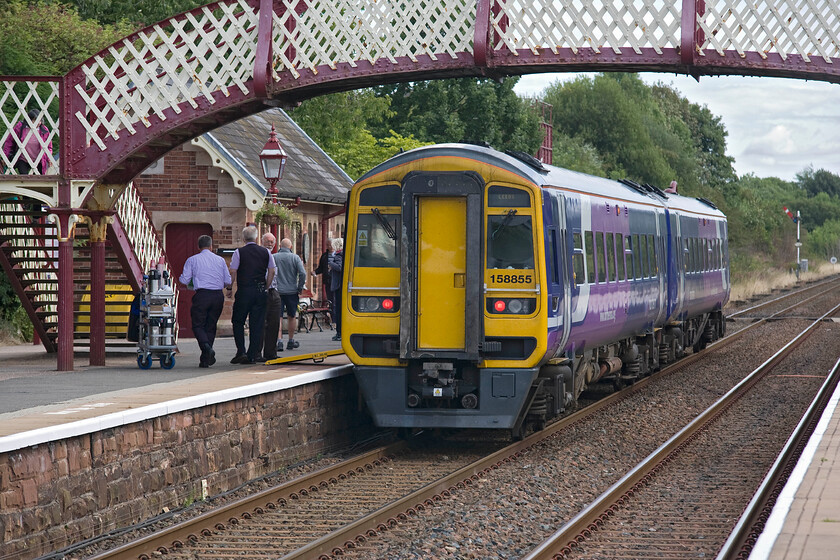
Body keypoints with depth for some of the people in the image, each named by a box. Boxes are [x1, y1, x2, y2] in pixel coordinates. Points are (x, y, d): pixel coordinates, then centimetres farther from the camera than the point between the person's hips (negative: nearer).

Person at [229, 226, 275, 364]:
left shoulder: (239, 252, -4)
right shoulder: (266, 252, 6)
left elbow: (233, 272, -7)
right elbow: (271, 271, 6)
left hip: (244, 290, -3)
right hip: (260, 291, 3)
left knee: (238, 322, 9)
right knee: (257, 324, 5)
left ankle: (241, 352, -3)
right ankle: (252, 355, 5)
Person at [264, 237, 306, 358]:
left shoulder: (273, 257, 0)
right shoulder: (295, 258, -2)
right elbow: (303, 273, -10)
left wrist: (268, 287, 6)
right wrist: (299, 289, -1)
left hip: (276, 292, 0)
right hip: (291, 291, 0)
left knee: (277, 318, -2)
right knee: (292, 316, 15)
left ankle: (279, 341, -16)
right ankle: (291, 341, 22)